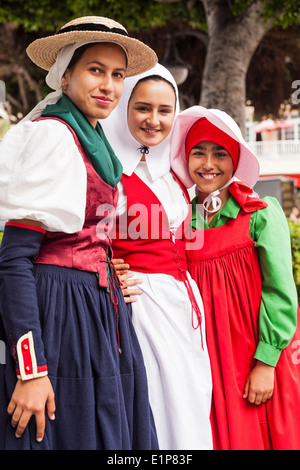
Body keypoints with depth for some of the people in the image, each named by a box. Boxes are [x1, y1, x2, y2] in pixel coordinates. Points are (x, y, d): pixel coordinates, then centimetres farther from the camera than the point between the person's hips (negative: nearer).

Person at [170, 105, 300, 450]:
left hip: (257, 358, -2)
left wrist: (266, 363, -13)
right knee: (216, 436, 2)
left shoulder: (262, 213, -3)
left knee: (257, 436, 0)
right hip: (208, 358, 3)